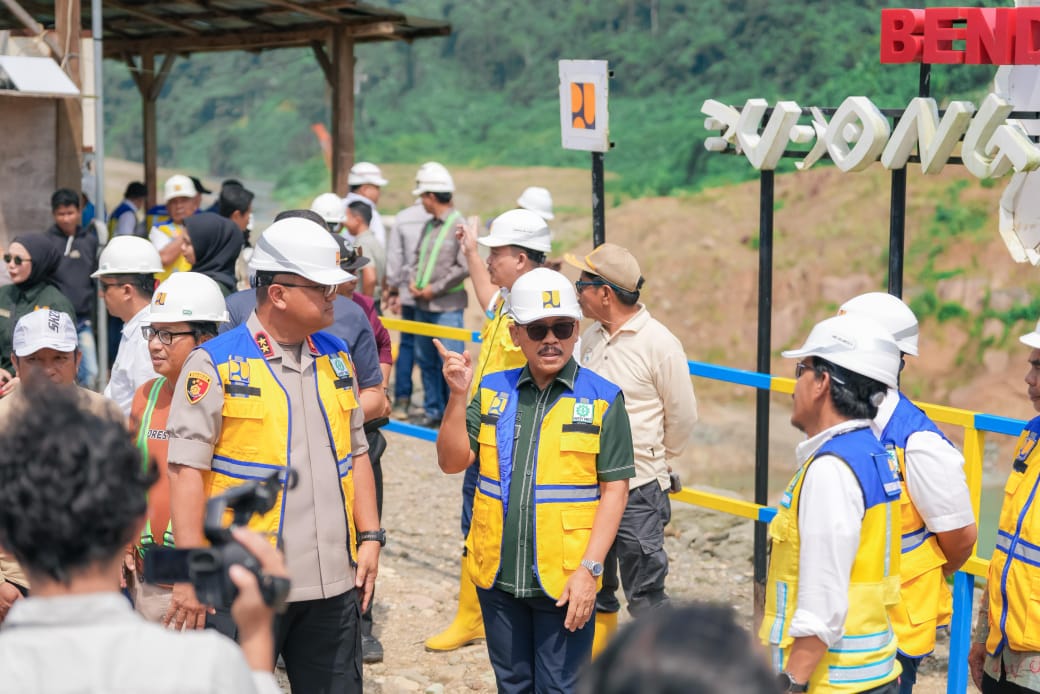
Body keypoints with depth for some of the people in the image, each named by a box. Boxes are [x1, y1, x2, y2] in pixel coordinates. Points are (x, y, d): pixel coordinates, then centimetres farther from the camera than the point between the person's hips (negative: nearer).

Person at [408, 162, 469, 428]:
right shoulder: (429, 226, 12)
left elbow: (464, 268, -17)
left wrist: (435, 289, -13)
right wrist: (413, 280, 2)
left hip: (447, 307, -8)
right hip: (423, 306, 8)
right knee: (426, 360, 13)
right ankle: (433, 411, 23)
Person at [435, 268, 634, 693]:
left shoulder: (603, 399, -4)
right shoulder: (492, 391, 7)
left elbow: (614, 489, -6)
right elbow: (452, 462, 3)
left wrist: (589, 569, -13)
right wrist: (458, 396, -11)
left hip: (565, 582, -4)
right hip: (498, 577, 4)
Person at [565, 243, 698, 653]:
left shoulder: (658, 344, -13)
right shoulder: (591, 337, 6)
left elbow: (683, 417, -5)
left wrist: (656, 462, 7)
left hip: (637, 490, -7)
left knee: (645, 596, -2)